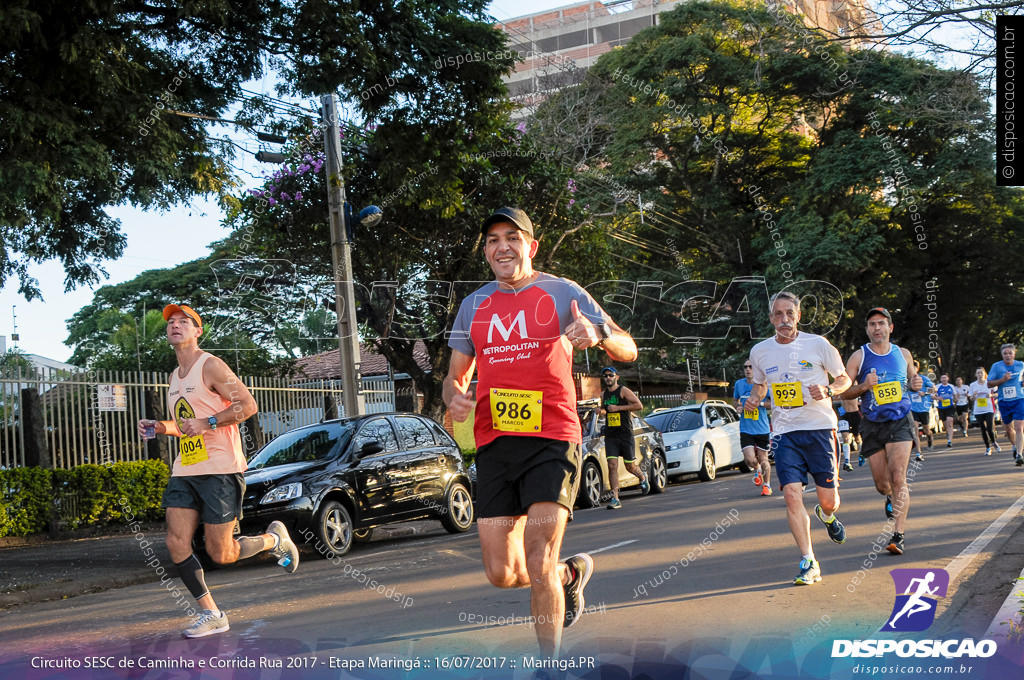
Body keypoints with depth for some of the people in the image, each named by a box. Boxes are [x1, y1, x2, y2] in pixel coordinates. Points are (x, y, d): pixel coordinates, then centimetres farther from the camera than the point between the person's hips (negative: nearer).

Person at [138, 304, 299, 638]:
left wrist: (207, 423, -21)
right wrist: (161, 427, 11)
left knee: (220, 554, -6)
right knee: (177, 544, -5)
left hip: (220, 469, -8)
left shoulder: (210, 366, -6)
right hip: (185, 470, 8)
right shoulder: (174, 377, 18)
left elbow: (248, 405, -13)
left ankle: (274, 539, 22)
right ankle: (210, 614, 6)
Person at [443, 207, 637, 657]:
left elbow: (628, 350, 2)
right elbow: (455, 376, 22)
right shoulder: (474, 305, 15)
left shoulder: (562, 293, 4)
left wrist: (599, 334, -21)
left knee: (538, 566, -14)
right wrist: (454, 397, -3)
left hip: (552, 439, -4)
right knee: (501, 573, 3)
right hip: (494, 443, 4)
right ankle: (571, 574, 35)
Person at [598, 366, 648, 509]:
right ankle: (615, 499, -11)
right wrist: (601, 411, 5)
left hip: (625, 434, -4)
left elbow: (639, 405, -13)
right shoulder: (604, 394, 13)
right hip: (610, 436, 4)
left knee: (630, 466, 4)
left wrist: (618, 408, -17)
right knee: (612, 466, -10)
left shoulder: (623, 391, -4)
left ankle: (642, 477, 39)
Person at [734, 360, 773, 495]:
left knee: (763, 459, 7)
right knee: (749, 459, -12)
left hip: (762, 428, -1)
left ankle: (767, 486, 29)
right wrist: (738, 407, -1)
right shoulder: (739, 384, 3)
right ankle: (757, 470, 24)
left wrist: (760, 403, -18)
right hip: (746, 429, 1)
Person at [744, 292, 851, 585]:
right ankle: (809, 562, -6)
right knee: (792, 495, -14)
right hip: (784, 432, 1)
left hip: (819, 428, -1)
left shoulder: (817, 344, -2)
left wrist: (827, 390, -14)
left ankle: (827, 515, 40)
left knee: (828, 500, 0)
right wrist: (754, 398, 1)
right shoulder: (759, 352, 5)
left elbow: (844, 378, 7)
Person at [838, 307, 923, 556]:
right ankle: (891, 498, 43)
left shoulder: (903, 354, 7)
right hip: (872, 425, 0)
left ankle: (898, 536, -13)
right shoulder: (859, 357, -2)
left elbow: (912, 381, 22)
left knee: (898, 477, -14)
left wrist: (915, 384, -2)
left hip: (900, 421, 0)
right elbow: (844, 392, -1)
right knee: (881, 483, 5)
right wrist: (864, 386, -20)